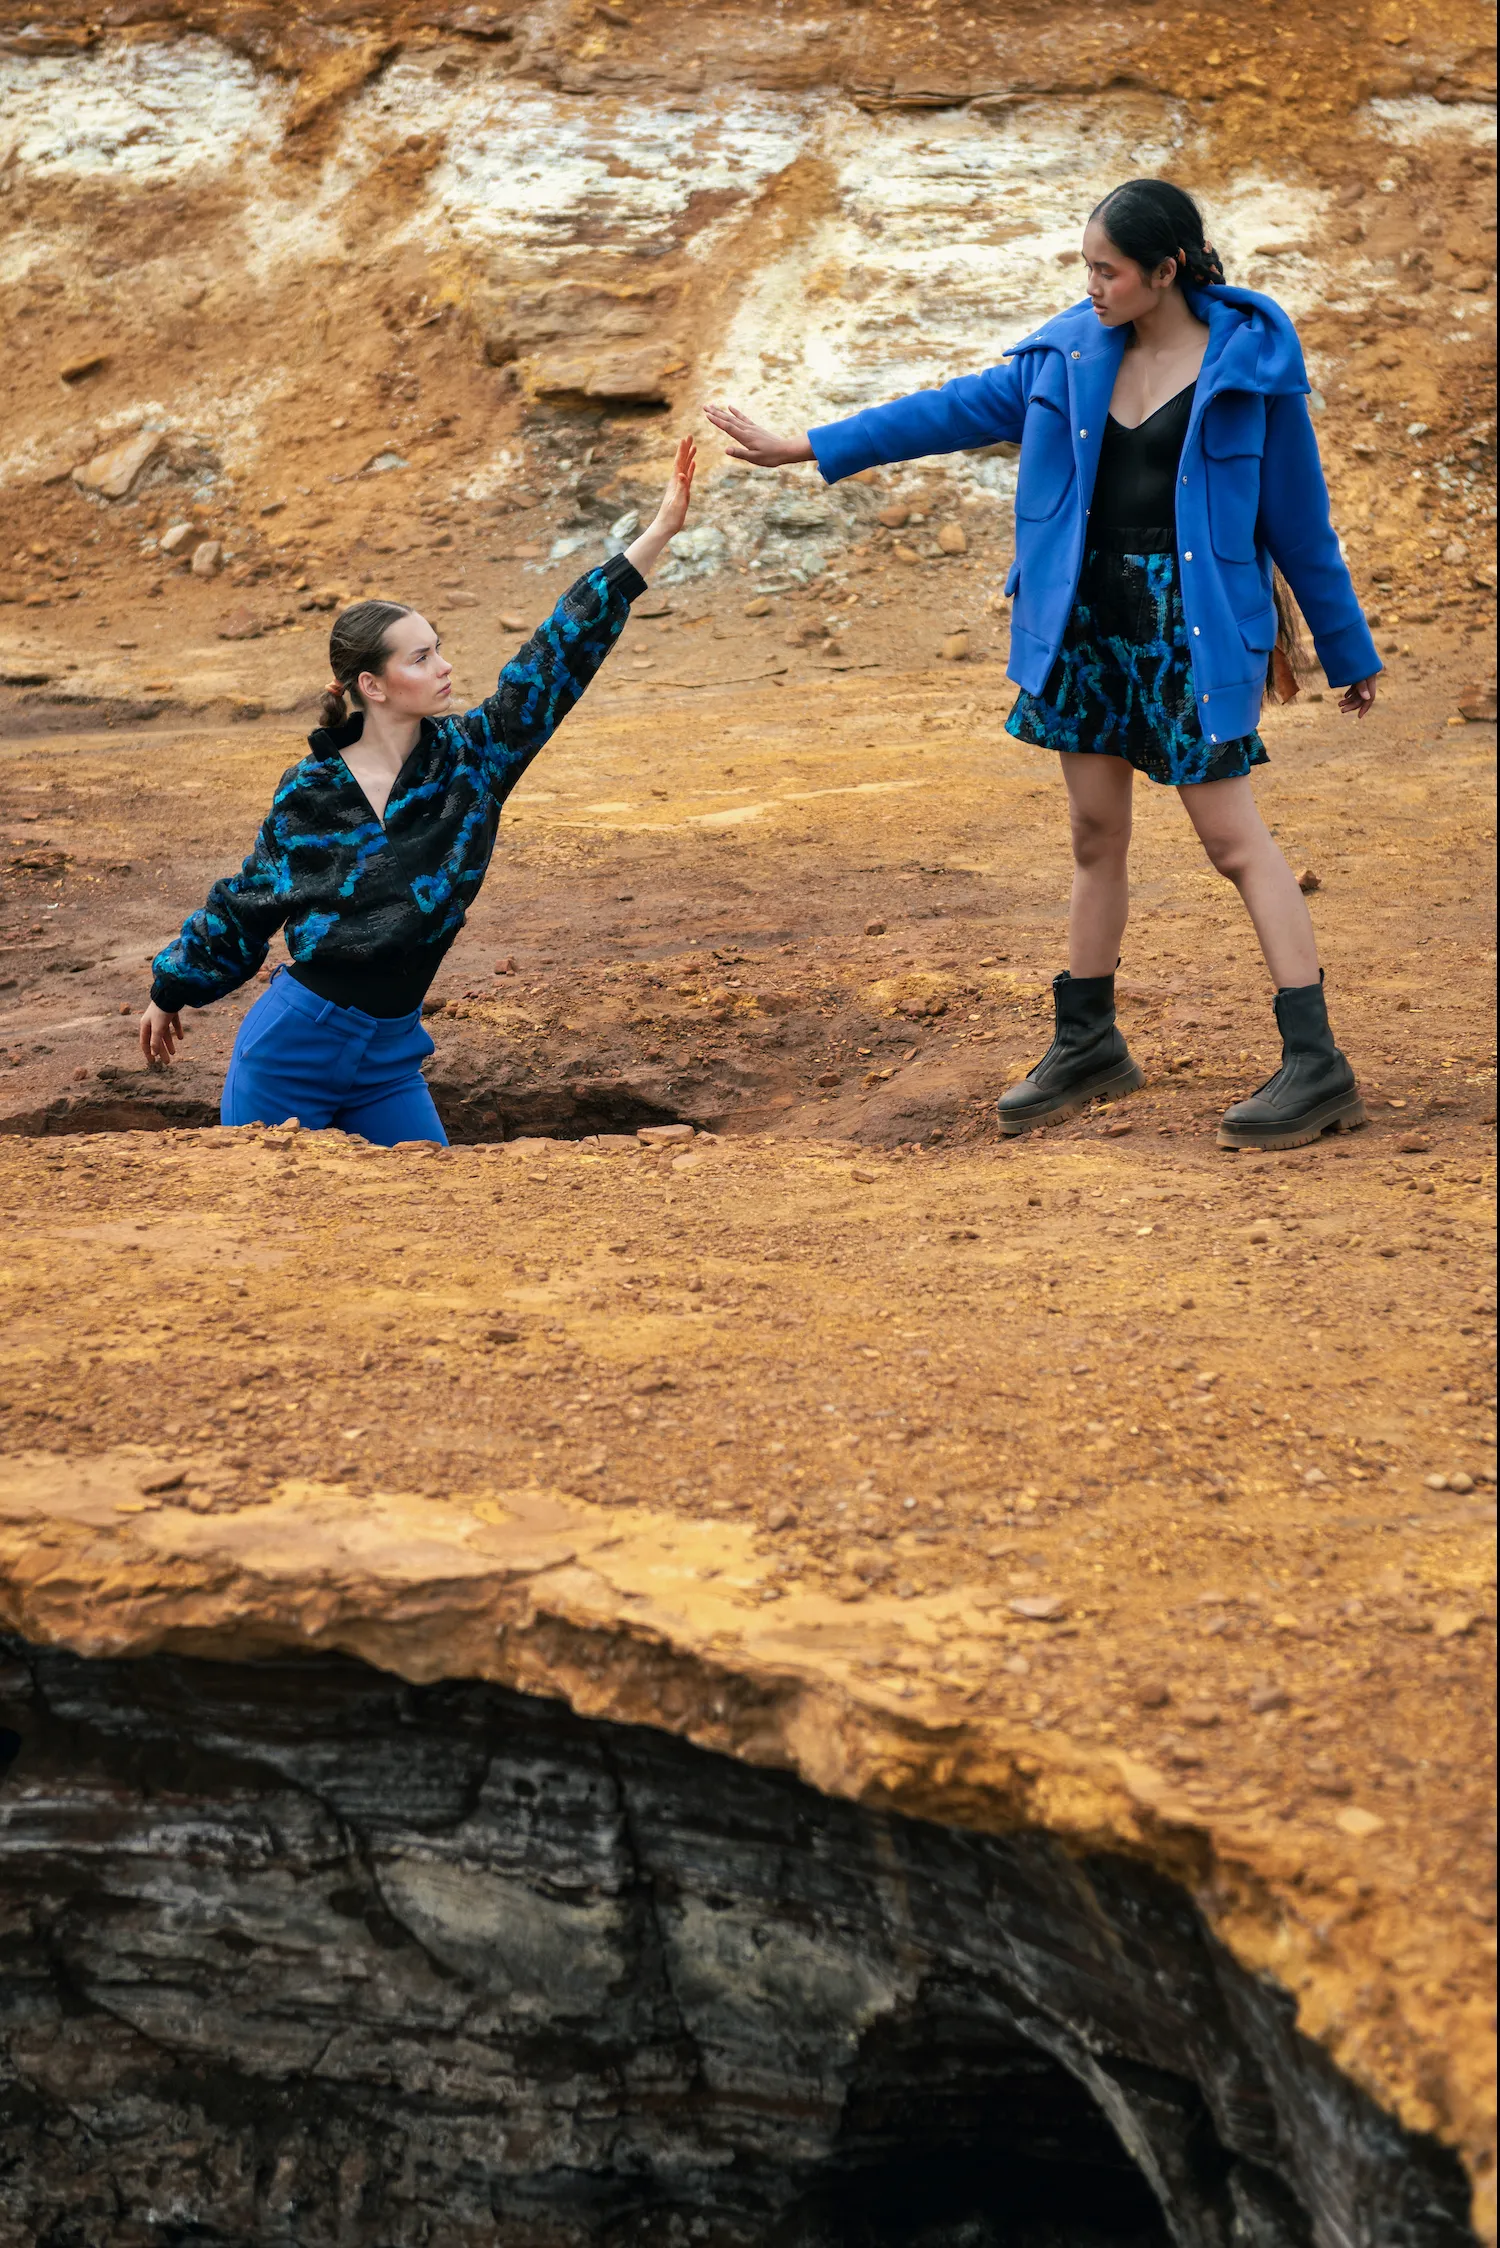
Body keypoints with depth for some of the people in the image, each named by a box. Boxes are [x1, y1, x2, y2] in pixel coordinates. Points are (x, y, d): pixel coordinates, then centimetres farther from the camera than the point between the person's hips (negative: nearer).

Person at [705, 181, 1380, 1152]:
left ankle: (1318, 1066, -6)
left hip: (1192, 629, -5)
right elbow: (954, 410, 12)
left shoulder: (1248, 363, -8)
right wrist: (798, 448, 12)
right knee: (1097, 834, 12)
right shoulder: (1071, 355, 5)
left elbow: (1299, 515, -1)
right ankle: (1089, 1043, 25)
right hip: (1086, 624, 5)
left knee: (1234, 837, -8)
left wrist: (1347, 652, 5)